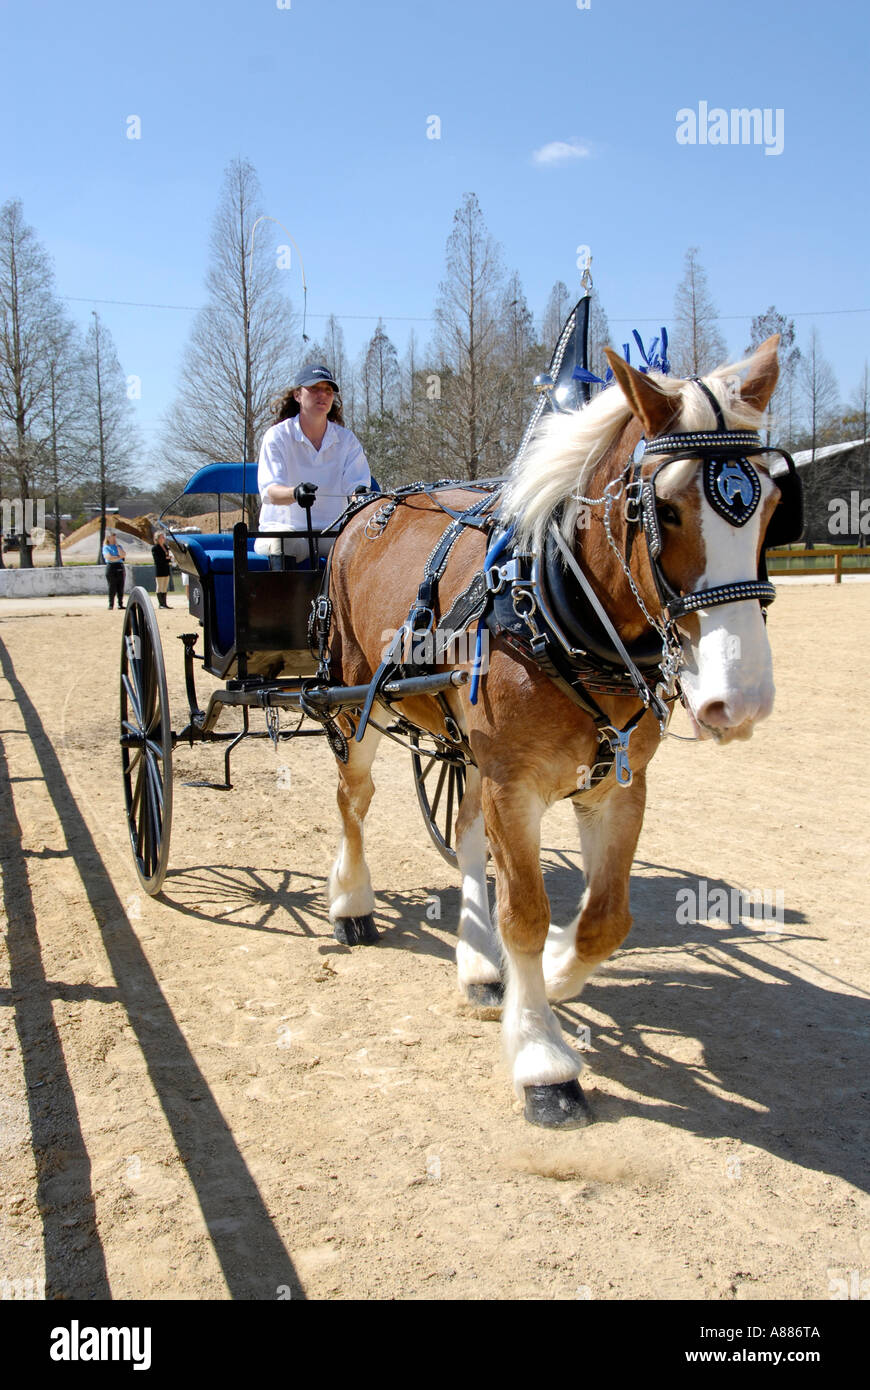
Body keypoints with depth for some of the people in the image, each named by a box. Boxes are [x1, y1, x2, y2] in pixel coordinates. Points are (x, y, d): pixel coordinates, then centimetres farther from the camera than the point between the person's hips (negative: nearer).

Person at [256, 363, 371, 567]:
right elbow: (269, 492, -16)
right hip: (284, 526, -2)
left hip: (333, 530, 3)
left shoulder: (347, 439, 8)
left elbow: (357, 486, -4)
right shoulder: (277, 436, -2)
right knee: (279, 543, -36)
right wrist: (295, 493, -40)